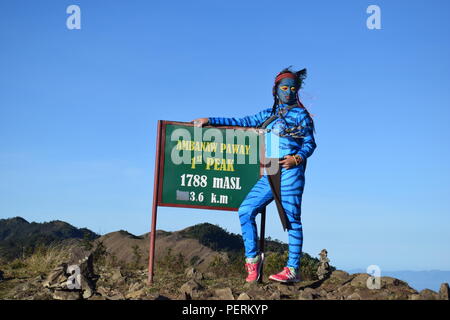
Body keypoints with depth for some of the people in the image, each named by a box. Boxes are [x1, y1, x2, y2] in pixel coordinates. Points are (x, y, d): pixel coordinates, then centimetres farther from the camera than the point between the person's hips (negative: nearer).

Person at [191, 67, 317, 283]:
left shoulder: (300, 114, 7)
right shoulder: (268, 114, 21)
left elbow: (310, 143, 3)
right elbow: (241, 123, 24)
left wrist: (297, 158, -17)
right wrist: (210, 121, 22)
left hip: (290, 171, -5)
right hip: (270, 173, 6)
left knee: (291, 219, -8)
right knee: (246, 211, -3)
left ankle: (293, 269, -5)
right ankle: (253, 258, 7)